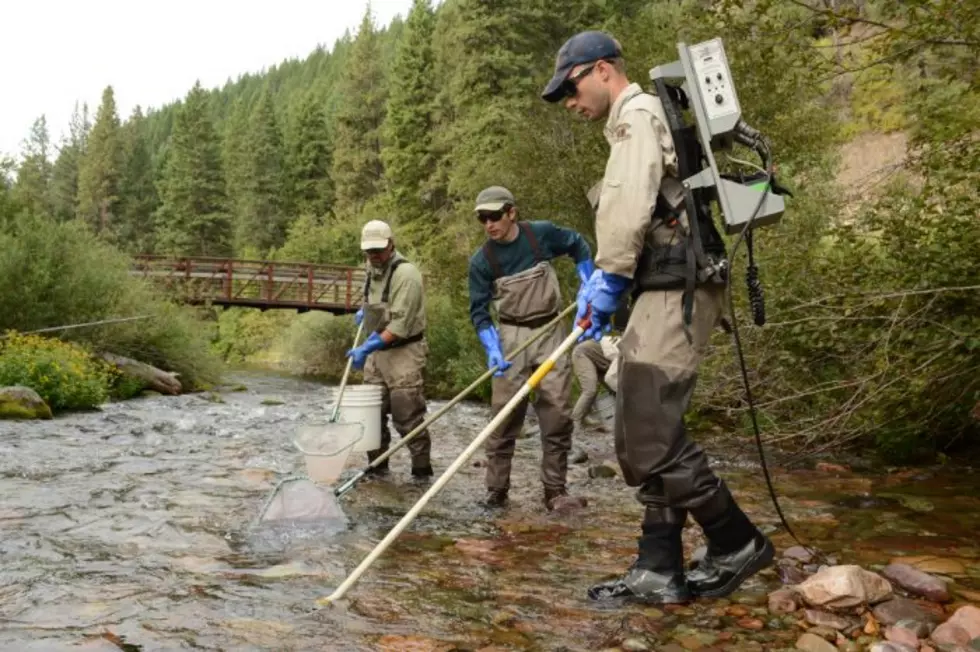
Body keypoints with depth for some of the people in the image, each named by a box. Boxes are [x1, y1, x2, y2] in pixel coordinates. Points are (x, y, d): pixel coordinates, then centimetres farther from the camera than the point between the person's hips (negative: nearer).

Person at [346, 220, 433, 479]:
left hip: (404, 353, -8)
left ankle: (422, 470, 5)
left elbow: (400, 325, -25)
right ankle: (377, 466, 21)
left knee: (408, 417, -6)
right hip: (376, 350, 8)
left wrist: (367, 348, -29)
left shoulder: (405, 273, -19)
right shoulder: (372, 268, 8)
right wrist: (365, 310, 18)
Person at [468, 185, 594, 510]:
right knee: (504, 415, -3)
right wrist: (492, 349, -20)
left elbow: (579, 245, 12)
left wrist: (588, 287, 6)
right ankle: (496, 490, 5)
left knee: (557, 413, -1)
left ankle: (555, 490, 8)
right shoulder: (481, 260, -8)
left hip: (551, 332, 1)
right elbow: (479, 310, -6)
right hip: (511, 336, -1)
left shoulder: (542, 234, -7)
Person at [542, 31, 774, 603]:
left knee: (650, 433, -10)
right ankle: (659, 571, 13)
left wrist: (609, 279, -14)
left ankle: (738, 545, 5)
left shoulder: (638, 113, -4)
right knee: (644, 432, 9)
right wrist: (604, 280, 16)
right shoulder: (645, 121, 27)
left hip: (676, 292, -11)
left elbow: (628, 203, -19)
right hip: (669, 290, 11)